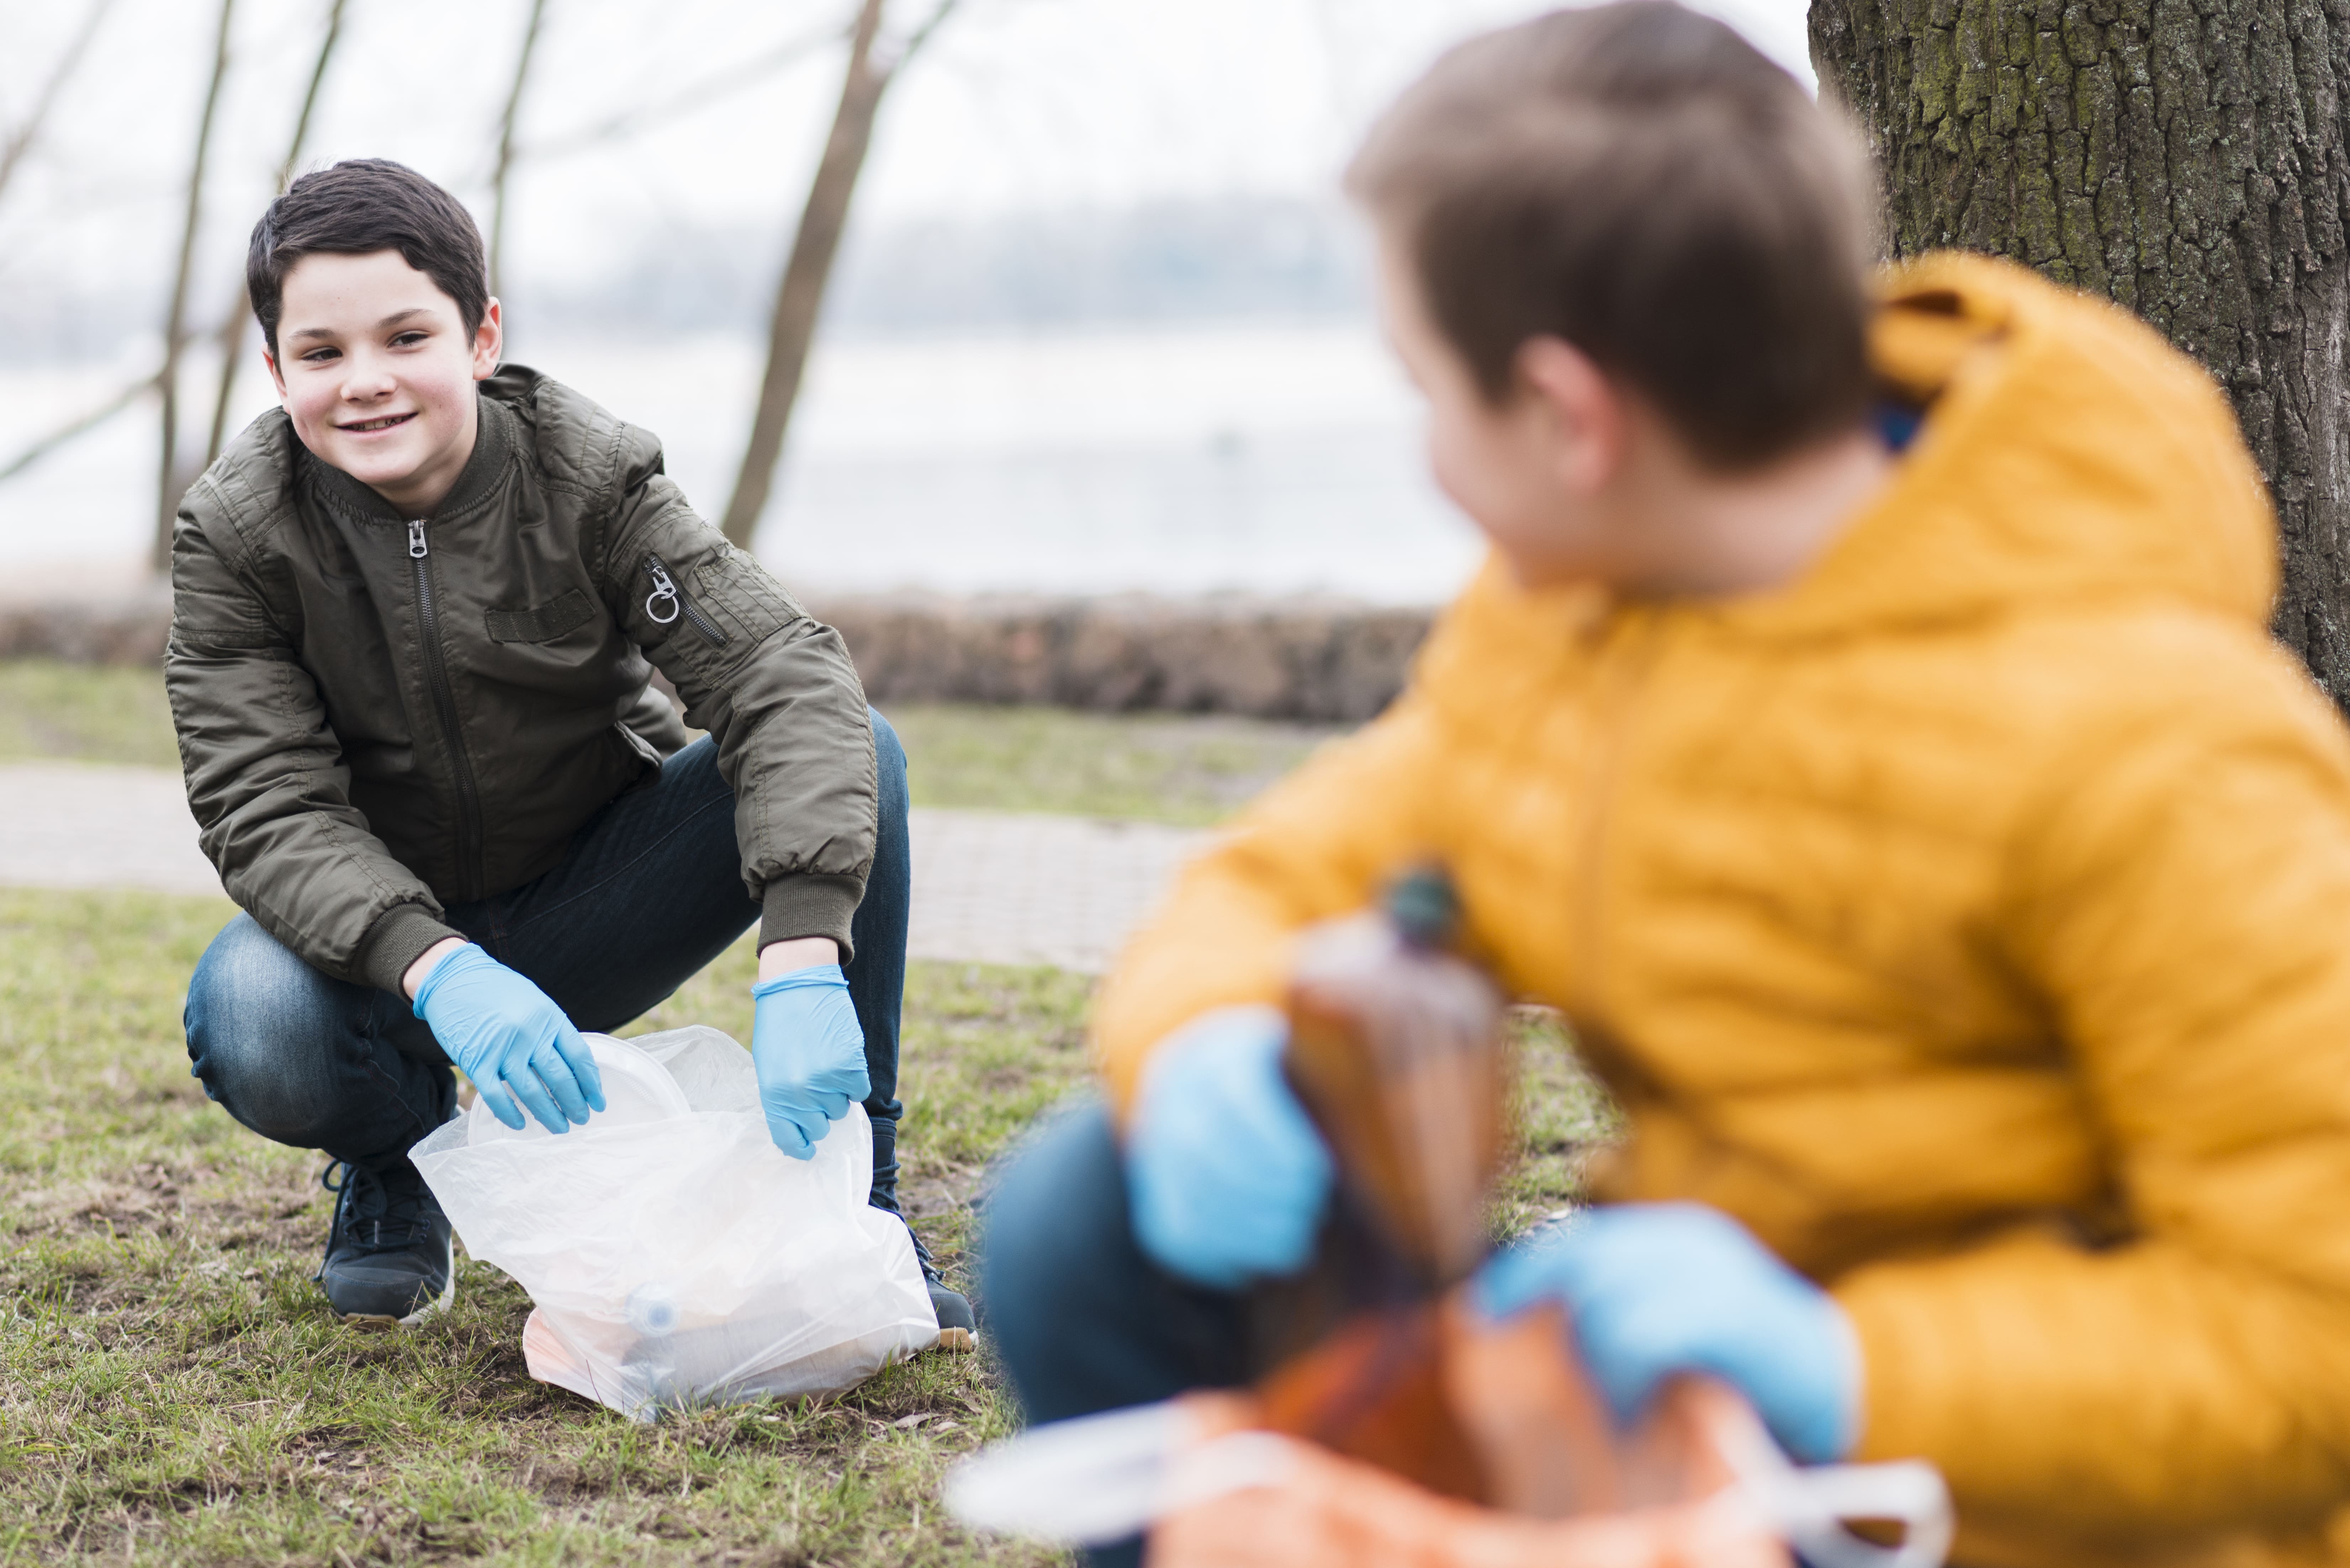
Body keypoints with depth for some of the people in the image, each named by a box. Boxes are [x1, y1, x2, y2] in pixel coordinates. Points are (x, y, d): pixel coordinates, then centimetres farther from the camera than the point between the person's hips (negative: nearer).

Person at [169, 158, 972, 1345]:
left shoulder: (591, 478, -16)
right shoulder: (233, 537, -14)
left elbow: (786, 677, -27)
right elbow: (268, 809, -21)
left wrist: (803, 959, -43)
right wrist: (440, 972, -42)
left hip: (592, 911, 1)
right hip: (385, 933, -1)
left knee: (858, 754, -24)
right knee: (252, 1022, -36)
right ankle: (395, 1159, 2)